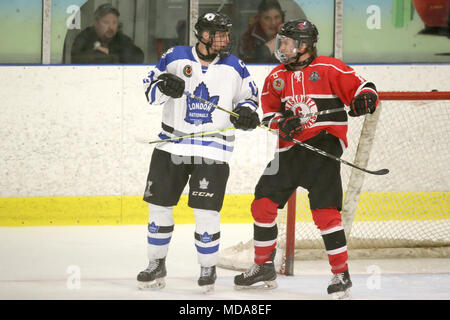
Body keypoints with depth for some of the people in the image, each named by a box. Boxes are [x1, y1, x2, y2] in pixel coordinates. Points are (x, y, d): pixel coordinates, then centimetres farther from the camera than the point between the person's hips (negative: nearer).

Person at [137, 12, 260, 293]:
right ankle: (157, 265, 23)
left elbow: (248, 98, 11)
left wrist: (246, 113, -10)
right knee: (159, 206, 7)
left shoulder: (235, 67, 1)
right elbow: (150, 92, 5)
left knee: (206, 212, -9)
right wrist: (163, 86, -16)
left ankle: (208, 268, 10)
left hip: (213, 152, -2)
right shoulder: (175, 58, 0)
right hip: (171, 144, 2)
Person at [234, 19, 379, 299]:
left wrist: (365, 99, -28)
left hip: (324, 145, -6)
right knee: (263, 202, 4)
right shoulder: (277, 76, 12)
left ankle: (342, 274, -6)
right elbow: (269, 111, 10)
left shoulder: (329, 69, -6)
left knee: (324, 211, -15)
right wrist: (282, 122, -11)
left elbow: (363, 87, -6)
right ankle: (264, 267, 20)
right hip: (290, 149, 6)